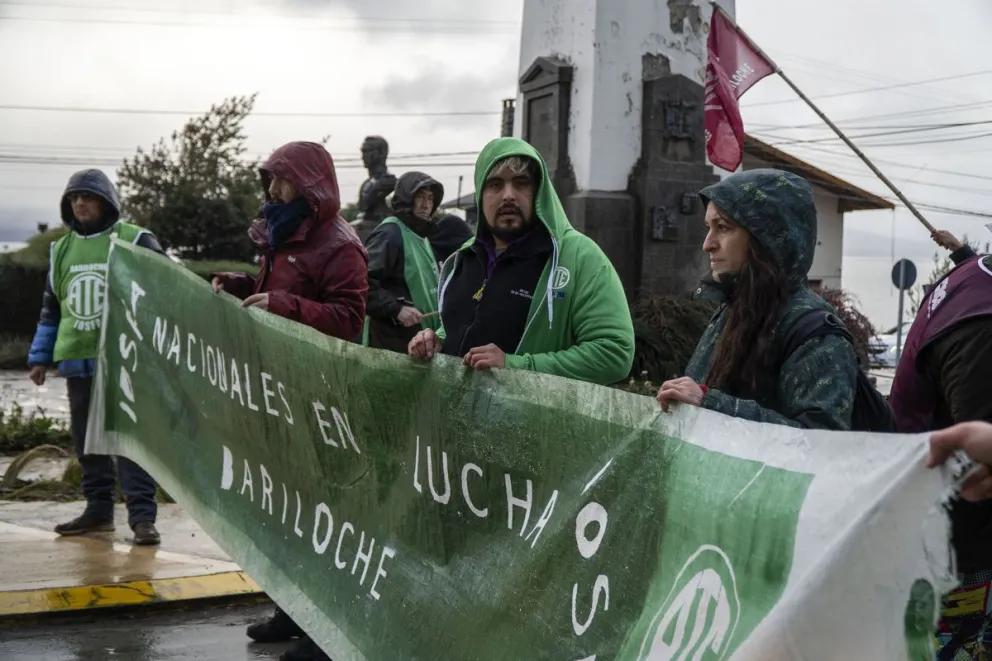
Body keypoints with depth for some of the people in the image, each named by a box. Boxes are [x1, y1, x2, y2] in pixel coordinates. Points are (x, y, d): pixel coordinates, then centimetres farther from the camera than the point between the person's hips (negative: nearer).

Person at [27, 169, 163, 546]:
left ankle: (142, 516, -8)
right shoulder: (61, 250, 16)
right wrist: (40, 357, 17)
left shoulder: (135, 242, 0)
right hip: (77, 360, 6)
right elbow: (51, 310, 22)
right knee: (86, 440, 10)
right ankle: (99, 510, 19)